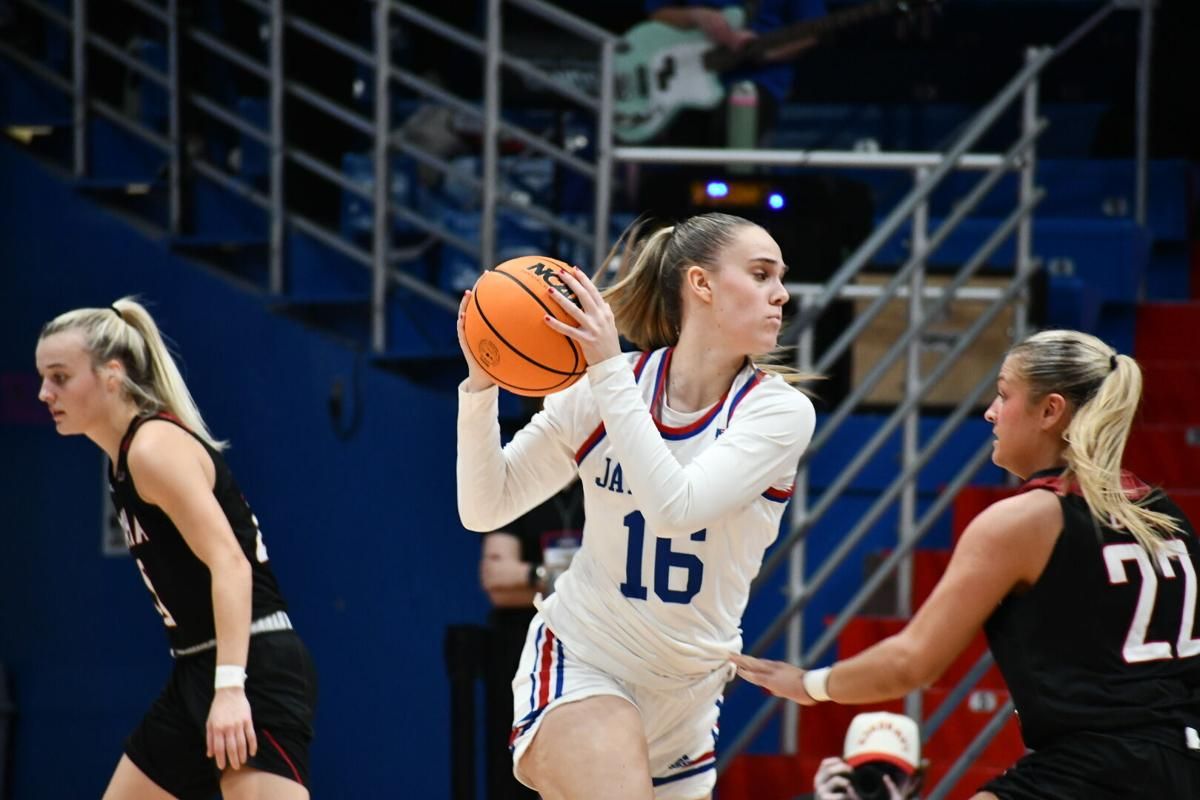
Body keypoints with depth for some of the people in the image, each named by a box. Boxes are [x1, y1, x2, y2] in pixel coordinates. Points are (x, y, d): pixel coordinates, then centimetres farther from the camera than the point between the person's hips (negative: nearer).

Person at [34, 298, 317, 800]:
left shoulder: (155, 447, -14)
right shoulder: (123, 458, 15)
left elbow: (230, 564, -24)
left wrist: (230, 687, -33)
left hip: (251, 669, -11)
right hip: (197, 672, 11)